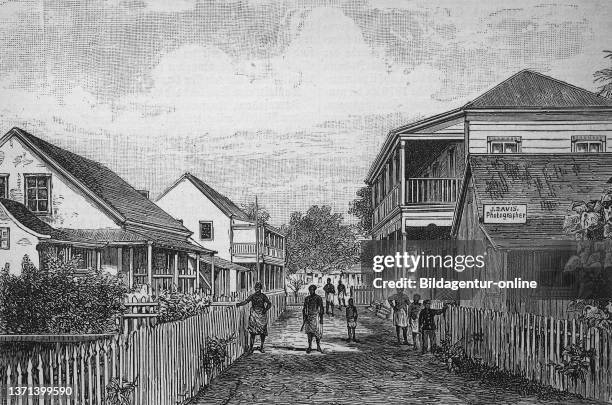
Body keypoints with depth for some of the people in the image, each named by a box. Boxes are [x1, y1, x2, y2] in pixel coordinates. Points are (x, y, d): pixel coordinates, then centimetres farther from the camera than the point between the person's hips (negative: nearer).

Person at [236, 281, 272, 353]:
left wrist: (266, 309, -16)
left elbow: (269, 304, 2)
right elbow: (246, 301, -7)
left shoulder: (263, 296, 4)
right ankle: (250, 347, -5)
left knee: (263, 332, 3)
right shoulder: (252, 296, 5)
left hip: (262, 314, 0)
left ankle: (261, 347, 16)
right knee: (253, 331, -8)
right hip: (254, 315, 0)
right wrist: (239, 304, -24)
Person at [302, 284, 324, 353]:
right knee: (309, 332, 1)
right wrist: (304, 318, 10)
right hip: (308, 317, 3)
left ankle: (318, 347, 12)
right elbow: (304, 309, 15)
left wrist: (321, 319, -9)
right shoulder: (306, 298, 9)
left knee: (317, 333, -1)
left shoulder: (318, 298, -4)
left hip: (316, 317, -3)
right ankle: (309, 347, 6)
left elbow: (321, 309, -4)